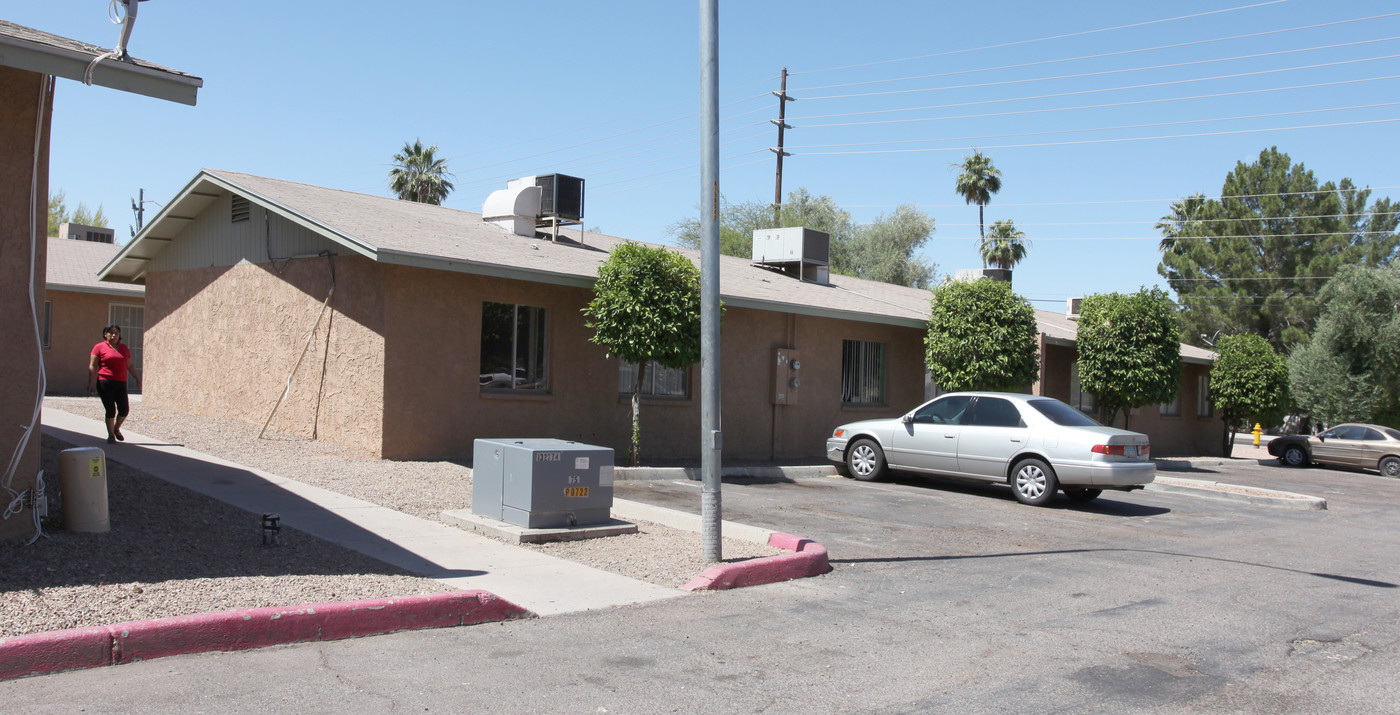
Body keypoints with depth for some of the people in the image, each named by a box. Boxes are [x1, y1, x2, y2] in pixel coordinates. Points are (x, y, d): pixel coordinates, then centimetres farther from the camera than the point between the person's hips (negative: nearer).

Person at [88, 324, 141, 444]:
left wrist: (137, 379, 21)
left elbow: (130, 366, 23)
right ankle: (111, 435, 11)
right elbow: (92, 366, -2)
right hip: (105, 383, -4)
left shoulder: (124, 348, 15)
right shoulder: (99, 347, 2)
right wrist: (91, 383, -8)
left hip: (121, 384, 4)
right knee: (110, 410, -4)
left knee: (124, 410, 1)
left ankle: (116, 429, 29)